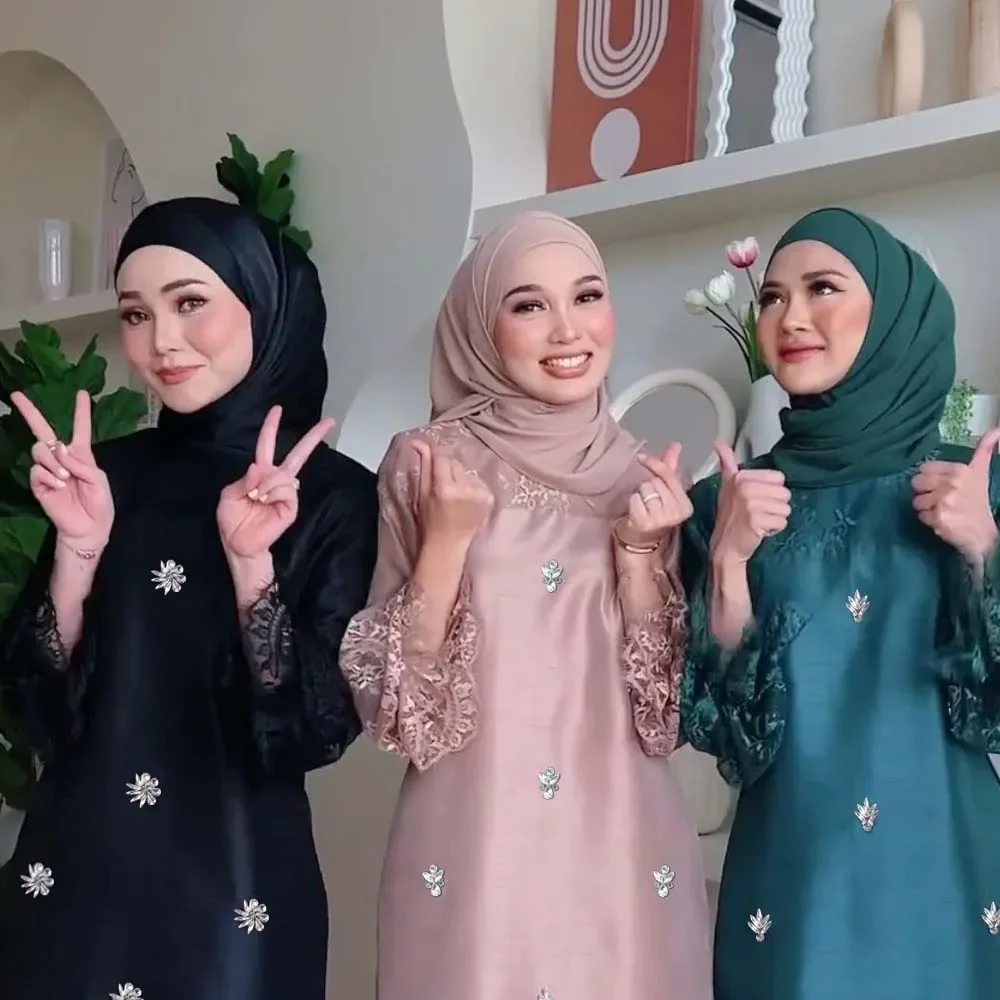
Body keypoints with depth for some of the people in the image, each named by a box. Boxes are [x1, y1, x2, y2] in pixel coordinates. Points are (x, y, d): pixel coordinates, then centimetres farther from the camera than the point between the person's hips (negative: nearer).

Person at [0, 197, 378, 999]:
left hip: (233, 891, -3)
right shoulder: (105, 475, 1)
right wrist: (78, 550, -17)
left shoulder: (338, 496, -9)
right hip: (70, 881, 3)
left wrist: (251, 564, -24)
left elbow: (321, 726, -13)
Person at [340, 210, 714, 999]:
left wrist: (635, 552, -12)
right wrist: (447, 541, -18)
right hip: (472, 848, -2)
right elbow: (390, 697, -6)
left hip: (626, 851, 2)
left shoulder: (646, 478, 3)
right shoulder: (430, 462, -4)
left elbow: (672, 705, 0)